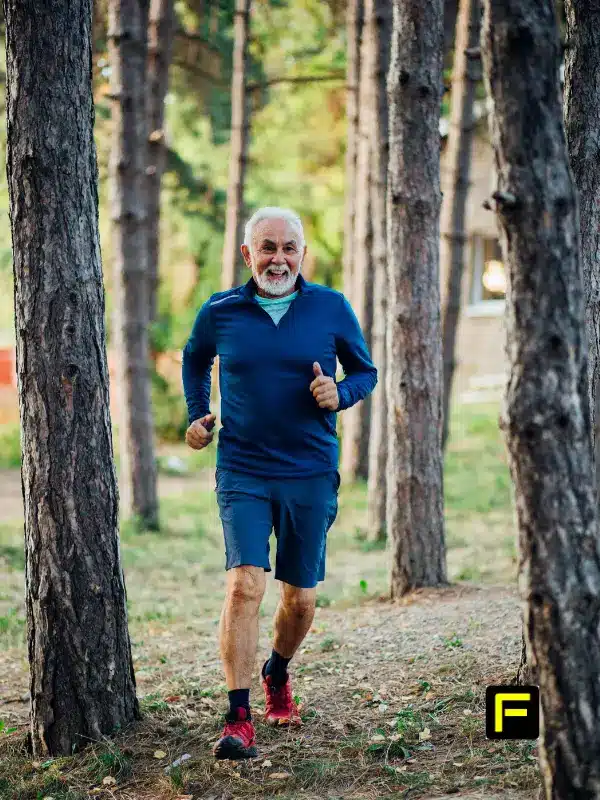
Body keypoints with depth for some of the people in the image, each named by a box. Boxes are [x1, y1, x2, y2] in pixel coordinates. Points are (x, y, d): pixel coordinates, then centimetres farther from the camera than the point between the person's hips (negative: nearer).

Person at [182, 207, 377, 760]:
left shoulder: (332, 308, 1)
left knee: (300, 597, 10)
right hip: (242, 473, -1)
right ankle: (238, 720, -16)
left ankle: (278, 675, 41)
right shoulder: (219, 313, 2)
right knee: (245, 584, -18)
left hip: (311, 474, 1)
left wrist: (340, 394, -10)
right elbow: (194, 361, 22)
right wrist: (197, 416, 10)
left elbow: (366, 372, 11)